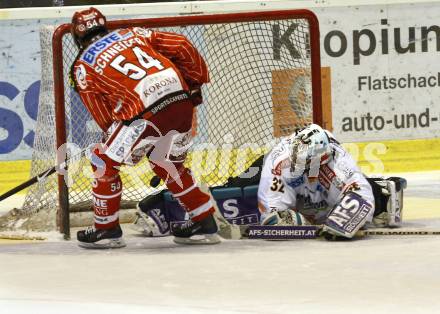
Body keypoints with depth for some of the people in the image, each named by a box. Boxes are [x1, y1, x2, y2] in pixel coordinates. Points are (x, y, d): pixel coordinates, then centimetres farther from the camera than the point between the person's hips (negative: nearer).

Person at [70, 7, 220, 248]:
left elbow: (104, 117, 12)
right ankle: (205, 225, 28)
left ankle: (106, 229, 19)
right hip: (182, 100, 6)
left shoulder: (83, 67, 14)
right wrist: (196, 81, 26)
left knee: (105, 163, 12)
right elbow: (181, 46, 17)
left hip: (146, 110, -6)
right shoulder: (132, 34, 24)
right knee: (167, 163, 27)